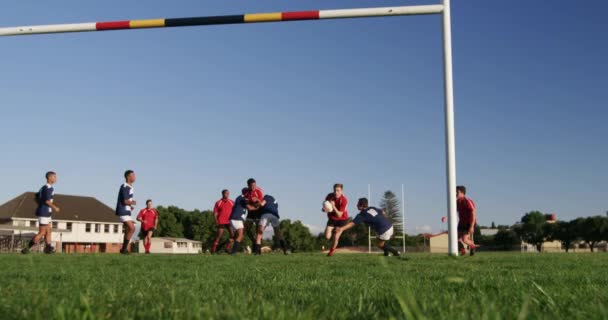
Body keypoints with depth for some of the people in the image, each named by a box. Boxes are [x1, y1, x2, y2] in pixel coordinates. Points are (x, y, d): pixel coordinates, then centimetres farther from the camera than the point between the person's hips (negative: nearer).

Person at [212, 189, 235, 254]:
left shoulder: (231, 202, 8)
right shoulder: (218, 203, 1)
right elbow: (215, 213, 1)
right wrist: (216, 221, -9)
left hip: (229, 221, 3)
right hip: (221, 222, -3)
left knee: (232, 234, -7)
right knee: (219, 236, -6)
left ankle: (228, 248, 5)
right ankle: (213, 249, 2)